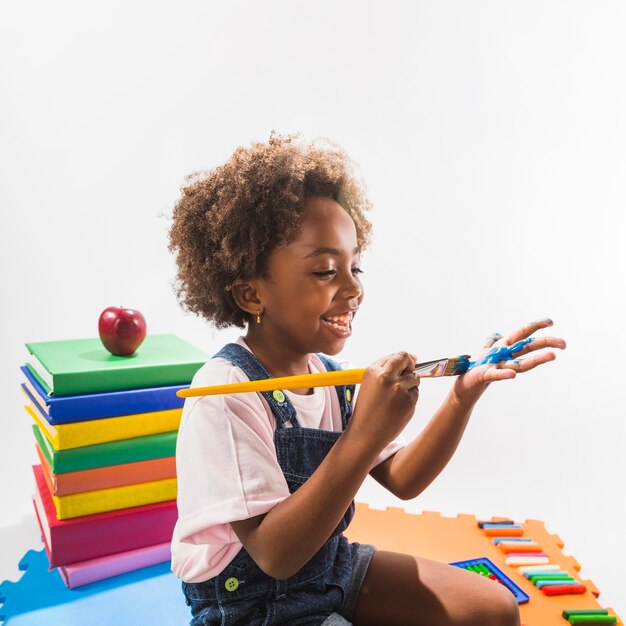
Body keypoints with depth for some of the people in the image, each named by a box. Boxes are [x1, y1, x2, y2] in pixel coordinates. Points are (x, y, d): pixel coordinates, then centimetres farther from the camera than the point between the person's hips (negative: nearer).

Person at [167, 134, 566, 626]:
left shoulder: (332, 374, -5)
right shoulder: (224, 395, -27)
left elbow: (402, 480, -4)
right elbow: (275, 555, -28)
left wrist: (465, 393, -17)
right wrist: (364, 434, -37)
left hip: (329, 566, 7)